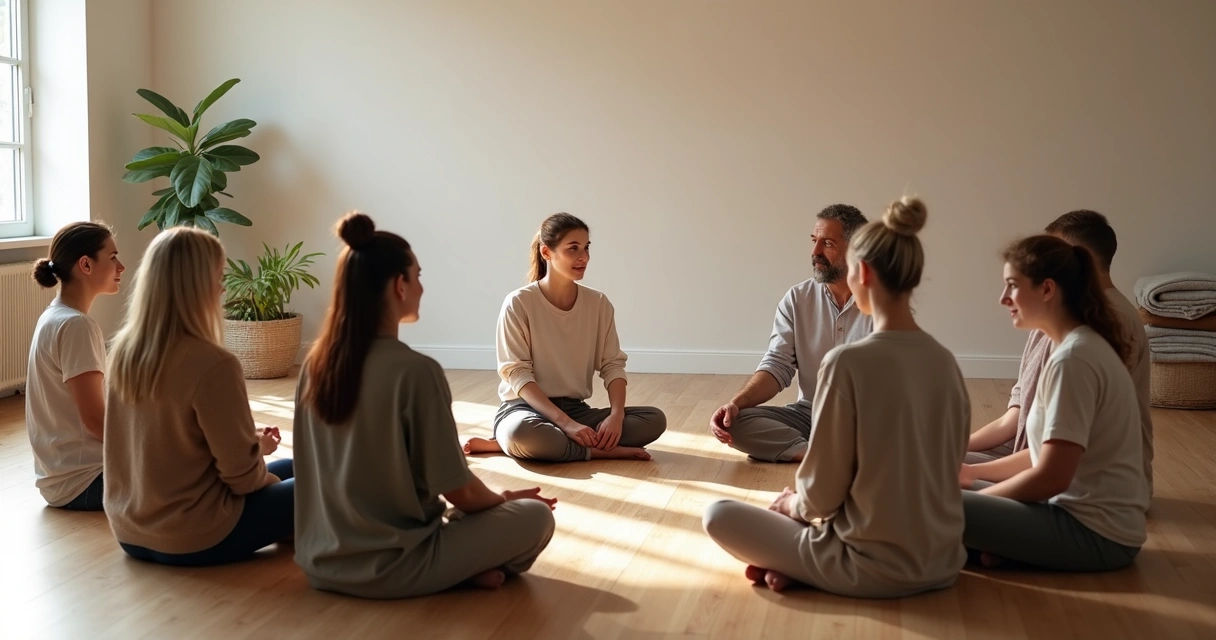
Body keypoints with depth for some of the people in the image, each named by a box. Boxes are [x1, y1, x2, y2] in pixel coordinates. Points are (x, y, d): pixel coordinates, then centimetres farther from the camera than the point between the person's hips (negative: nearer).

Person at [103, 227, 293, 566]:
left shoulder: (124, 350, -2)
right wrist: (268, 477, 4)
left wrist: (251, 443, 17)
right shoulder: (212, 364, -25)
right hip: (193, 539, -8)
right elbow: (241, 474, -18)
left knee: (287, 468, 24)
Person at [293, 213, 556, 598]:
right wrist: (504, 499, 8)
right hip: (388, 569, -7)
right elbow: (460, 492, -15)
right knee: (536, 517, 7)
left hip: (320, 561, 7)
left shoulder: (316, 363, 1)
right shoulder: (416, 371, -20)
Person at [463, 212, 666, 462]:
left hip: (576, 409, 6)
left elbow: (612, 364, 3)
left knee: (655, 419, -18)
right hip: (526, 407, -6)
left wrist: (616, 415, -18)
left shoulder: (599, 303, 4)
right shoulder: (519, 303, -10)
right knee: (522, 432, -42)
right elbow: (517, 374, -15)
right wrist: (565, 422, -26)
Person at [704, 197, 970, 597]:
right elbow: (950, 464, 10)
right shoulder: (945, 362, -1)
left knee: (718, 516, 10)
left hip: (872, 568, -6)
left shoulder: (848, 361, -20)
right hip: (942, 563, 6)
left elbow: (821, 494, -15)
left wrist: (793, 504, 9)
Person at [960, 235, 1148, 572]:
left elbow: (1052, 477, -22)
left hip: (1096, 533, -10)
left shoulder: (1073, 359, -20)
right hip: (1087, 513, 10)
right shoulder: (1080, 344, 11)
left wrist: (974, 496, -8)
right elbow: (1049, 453, 17)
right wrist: (975, 473, 10)